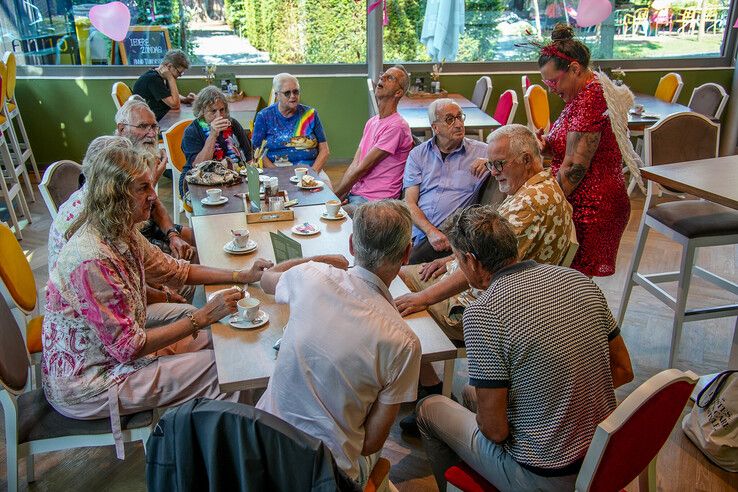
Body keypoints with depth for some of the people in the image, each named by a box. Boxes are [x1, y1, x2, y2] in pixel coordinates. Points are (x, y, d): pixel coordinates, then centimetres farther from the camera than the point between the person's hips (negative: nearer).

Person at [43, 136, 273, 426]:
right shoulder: (92, 260, -32)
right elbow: (128, 347, -28)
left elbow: (173, 269, 8)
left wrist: (242, 276, -2)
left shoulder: (121, 232, -4)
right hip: (84, 386, -9)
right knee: (220, 367, -8)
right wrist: (204, 317, -25)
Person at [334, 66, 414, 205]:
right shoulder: (372, 122, 15)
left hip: (376, 200, -8)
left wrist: (334, 195, -9)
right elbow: (354, 164, 8)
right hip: (355, 193, 8)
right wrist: (336, 195, -6)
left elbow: (361, 168, -14)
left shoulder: (396, 126, -15)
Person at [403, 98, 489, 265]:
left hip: (450, 234, -1)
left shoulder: (480, 151, 11)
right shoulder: (417, 154, 14)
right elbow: (410, 203, 6)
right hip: (417, 231, 2)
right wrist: (431, 231, -12)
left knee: (412, 262, -29)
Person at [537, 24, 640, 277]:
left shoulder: (590, 100, -18)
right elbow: (572, 147, 19)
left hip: (590, 208, -10)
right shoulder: (592, 90, 15)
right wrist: (546, 144, -1)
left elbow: (574, 166, -21)